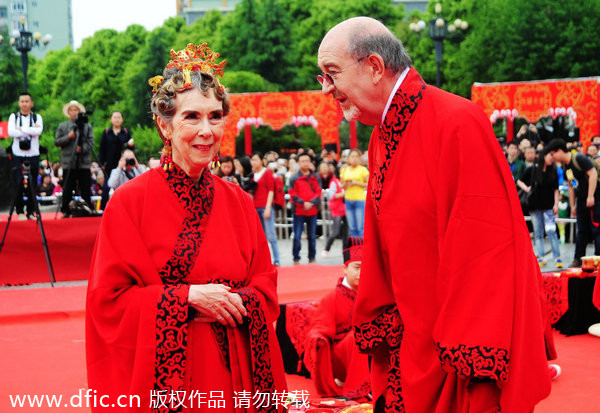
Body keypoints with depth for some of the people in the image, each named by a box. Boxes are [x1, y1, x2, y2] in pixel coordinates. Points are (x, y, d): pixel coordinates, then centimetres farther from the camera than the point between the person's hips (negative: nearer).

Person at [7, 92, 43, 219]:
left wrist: (21, 129, -10)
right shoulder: (13, 117, 8)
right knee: (19, 184, -7)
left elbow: (38, 131, -11)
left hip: (33, 155, 1)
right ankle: (19, 211, 5)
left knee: (32, 185, 0)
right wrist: (30, 130, -9)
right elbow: (11, 132, -10)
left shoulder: (37, 117, 9)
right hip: (18, 155, -1)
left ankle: (31, 212, 10)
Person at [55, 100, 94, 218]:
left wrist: (82, 148, -14)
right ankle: (66, 211, 8)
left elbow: (91, 143, 3)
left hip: (84, 163, 0)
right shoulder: (62, 126, 11)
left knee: (86, 189, 2)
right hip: (68, 163, 0)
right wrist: (68, 137, -9)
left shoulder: (87, 126, 10)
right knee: (67, 189, 1)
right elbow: (56, 142, 5)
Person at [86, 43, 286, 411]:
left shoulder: (239, 202, 7)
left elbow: (266, 288, 9)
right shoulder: (130, 201, -6)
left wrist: (232, 303, -12)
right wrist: (188, 297, -17)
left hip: (233, 373, 4)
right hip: (163, 375, -3)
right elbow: (108, 301, -8)